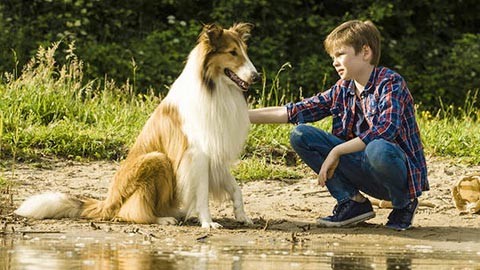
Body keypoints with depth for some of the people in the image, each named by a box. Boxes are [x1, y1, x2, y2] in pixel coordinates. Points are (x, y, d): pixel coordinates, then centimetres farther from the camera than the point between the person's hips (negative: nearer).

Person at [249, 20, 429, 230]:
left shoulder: (390, 83, -13)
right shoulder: (342, 90, 7)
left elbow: (386, 130, -28)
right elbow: (293, 112, 8)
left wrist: (336, 152, -26)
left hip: (401, 171, -6)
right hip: (363, 170, 6)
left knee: (378, 150, -42)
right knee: (300, 135, -4)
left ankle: (404, 204, -7)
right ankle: (353, 203, -2)